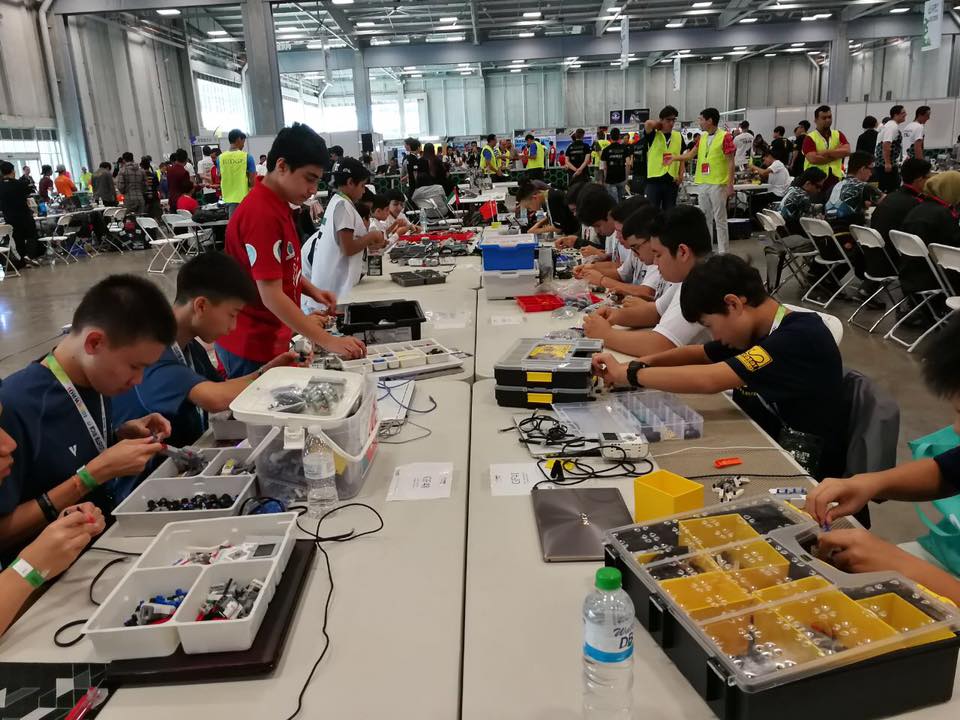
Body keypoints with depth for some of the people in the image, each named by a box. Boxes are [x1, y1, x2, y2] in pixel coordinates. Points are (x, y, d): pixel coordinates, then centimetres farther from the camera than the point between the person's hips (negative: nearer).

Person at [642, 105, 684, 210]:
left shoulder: (678, 136, 10)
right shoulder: (653, 135, -2)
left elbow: (681, 157, 16)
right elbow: (648, 123, -23)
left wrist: (681, 175, 2)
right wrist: (660, 124, -2)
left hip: (672, 181, 4)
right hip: (654, 179, -4)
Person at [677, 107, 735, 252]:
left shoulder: (725, 137, -8)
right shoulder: (702, 137, 12)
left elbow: (730, 162, -10)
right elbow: (690, 154, 16)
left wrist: (730, 184, -15)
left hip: (718, 184, -7)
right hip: (702, 183, 7)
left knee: (720, 219, -4)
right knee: (704, 218, 12)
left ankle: (723, 252, 1)